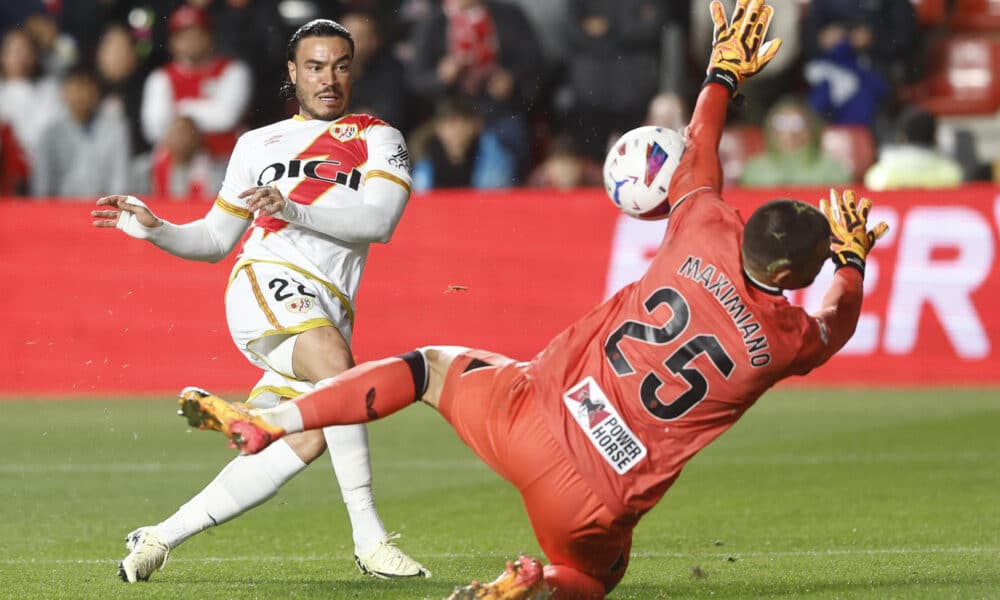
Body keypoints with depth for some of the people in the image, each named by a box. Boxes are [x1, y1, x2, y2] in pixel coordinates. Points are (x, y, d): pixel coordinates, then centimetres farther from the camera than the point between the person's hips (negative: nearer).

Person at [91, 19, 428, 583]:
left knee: (305, 443, -13)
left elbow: (379, 221, -5)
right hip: (267, 282, -2)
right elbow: (216, 239, 28)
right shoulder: (258, 144, 22)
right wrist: (154, 230, 10)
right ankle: (370, 537, -35)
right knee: (334, 361, -33)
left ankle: (161, 537, 3)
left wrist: (296, 211, -18)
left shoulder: (380, 140, 15)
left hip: (330, 317, 2)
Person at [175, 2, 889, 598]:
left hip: (534, 414, 2)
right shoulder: (788, 339, -7)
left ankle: (264, 423, 17)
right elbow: (837, 324, 20)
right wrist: (853, 257, 36)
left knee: (429, 366, 28)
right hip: (595, 505, -2)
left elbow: (697, 159, 17)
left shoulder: (707, 240, -4)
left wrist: (725, 71, 31)